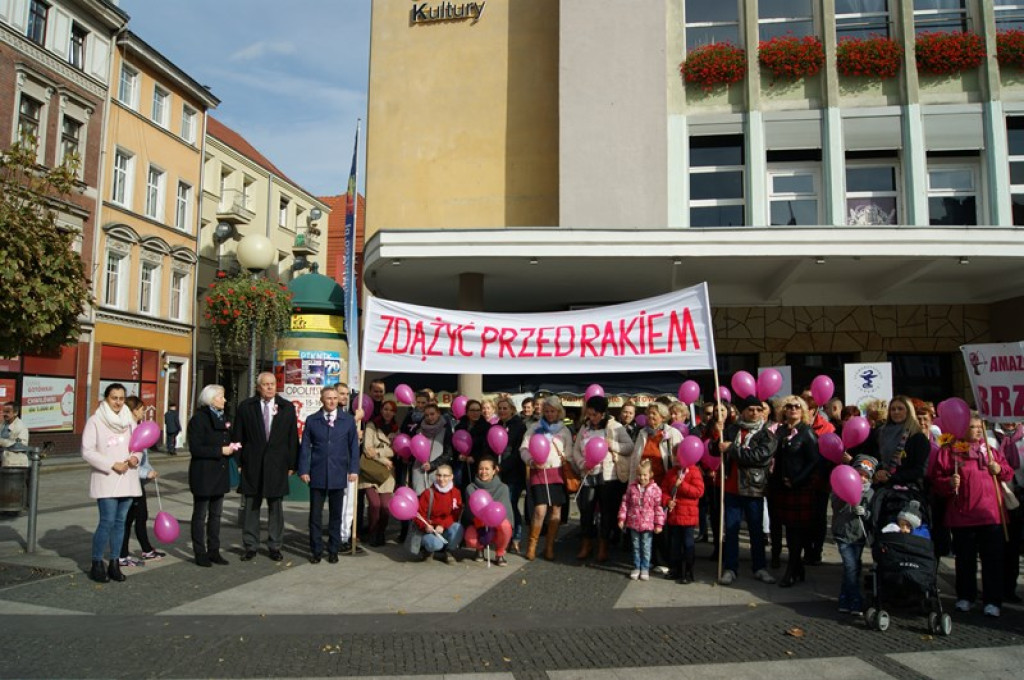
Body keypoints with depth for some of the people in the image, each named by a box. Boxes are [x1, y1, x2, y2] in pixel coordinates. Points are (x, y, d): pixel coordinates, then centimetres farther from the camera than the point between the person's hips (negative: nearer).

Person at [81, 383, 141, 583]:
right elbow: (87, 451, -8)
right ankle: (97, 564, 6)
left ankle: (114, 564, 16)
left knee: (120, 521, 7)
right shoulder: (95, 421, -3)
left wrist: (136, 458, -5)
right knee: (107, 521, -9)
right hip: (106, 479, -5)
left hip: (127, 479, 5)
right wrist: (112, 465, -15)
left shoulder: (129, 420, 11)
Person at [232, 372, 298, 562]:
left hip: (277, 464, 0)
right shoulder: (246, 407, 2)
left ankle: (274, 546, 17)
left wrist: (291, 464, 0)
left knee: (275, 507, 7)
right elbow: (238, 437, 4)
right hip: (252, 464, 0)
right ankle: (250, 546, 18)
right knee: (251, 506, 7)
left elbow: (293, 438, 4)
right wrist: (239, 462, -1)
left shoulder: (287, 408, 3)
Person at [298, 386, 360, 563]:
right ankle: (316, 550, 16)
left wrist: (354, 469, -3)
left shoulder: (348, 420, 4)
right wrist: (304, 470, -5)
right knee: (315, 514, 5)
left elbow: (353, 446, 3)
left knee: (335, 515, 8)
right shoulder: (312, 420, 4)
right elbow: (305, 446, 2)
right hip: (317, 474, 0)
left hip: (339, 474, 0)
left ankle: (333, 550, 19)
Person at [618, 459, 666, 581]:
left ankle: (645, 569, 19)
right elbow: (625, 503, 4)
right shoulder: (632, 487, -1)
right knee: (636, 546, 14)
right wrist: (622, 518, 1)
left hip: (648, 524, -2)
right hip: (633, 523, 3)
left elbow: (659, 507, -5)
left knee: (646, 547, 7)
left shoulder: (655, 489, -8)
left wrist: (659, 524, -6)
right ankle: (636, 567, 25)